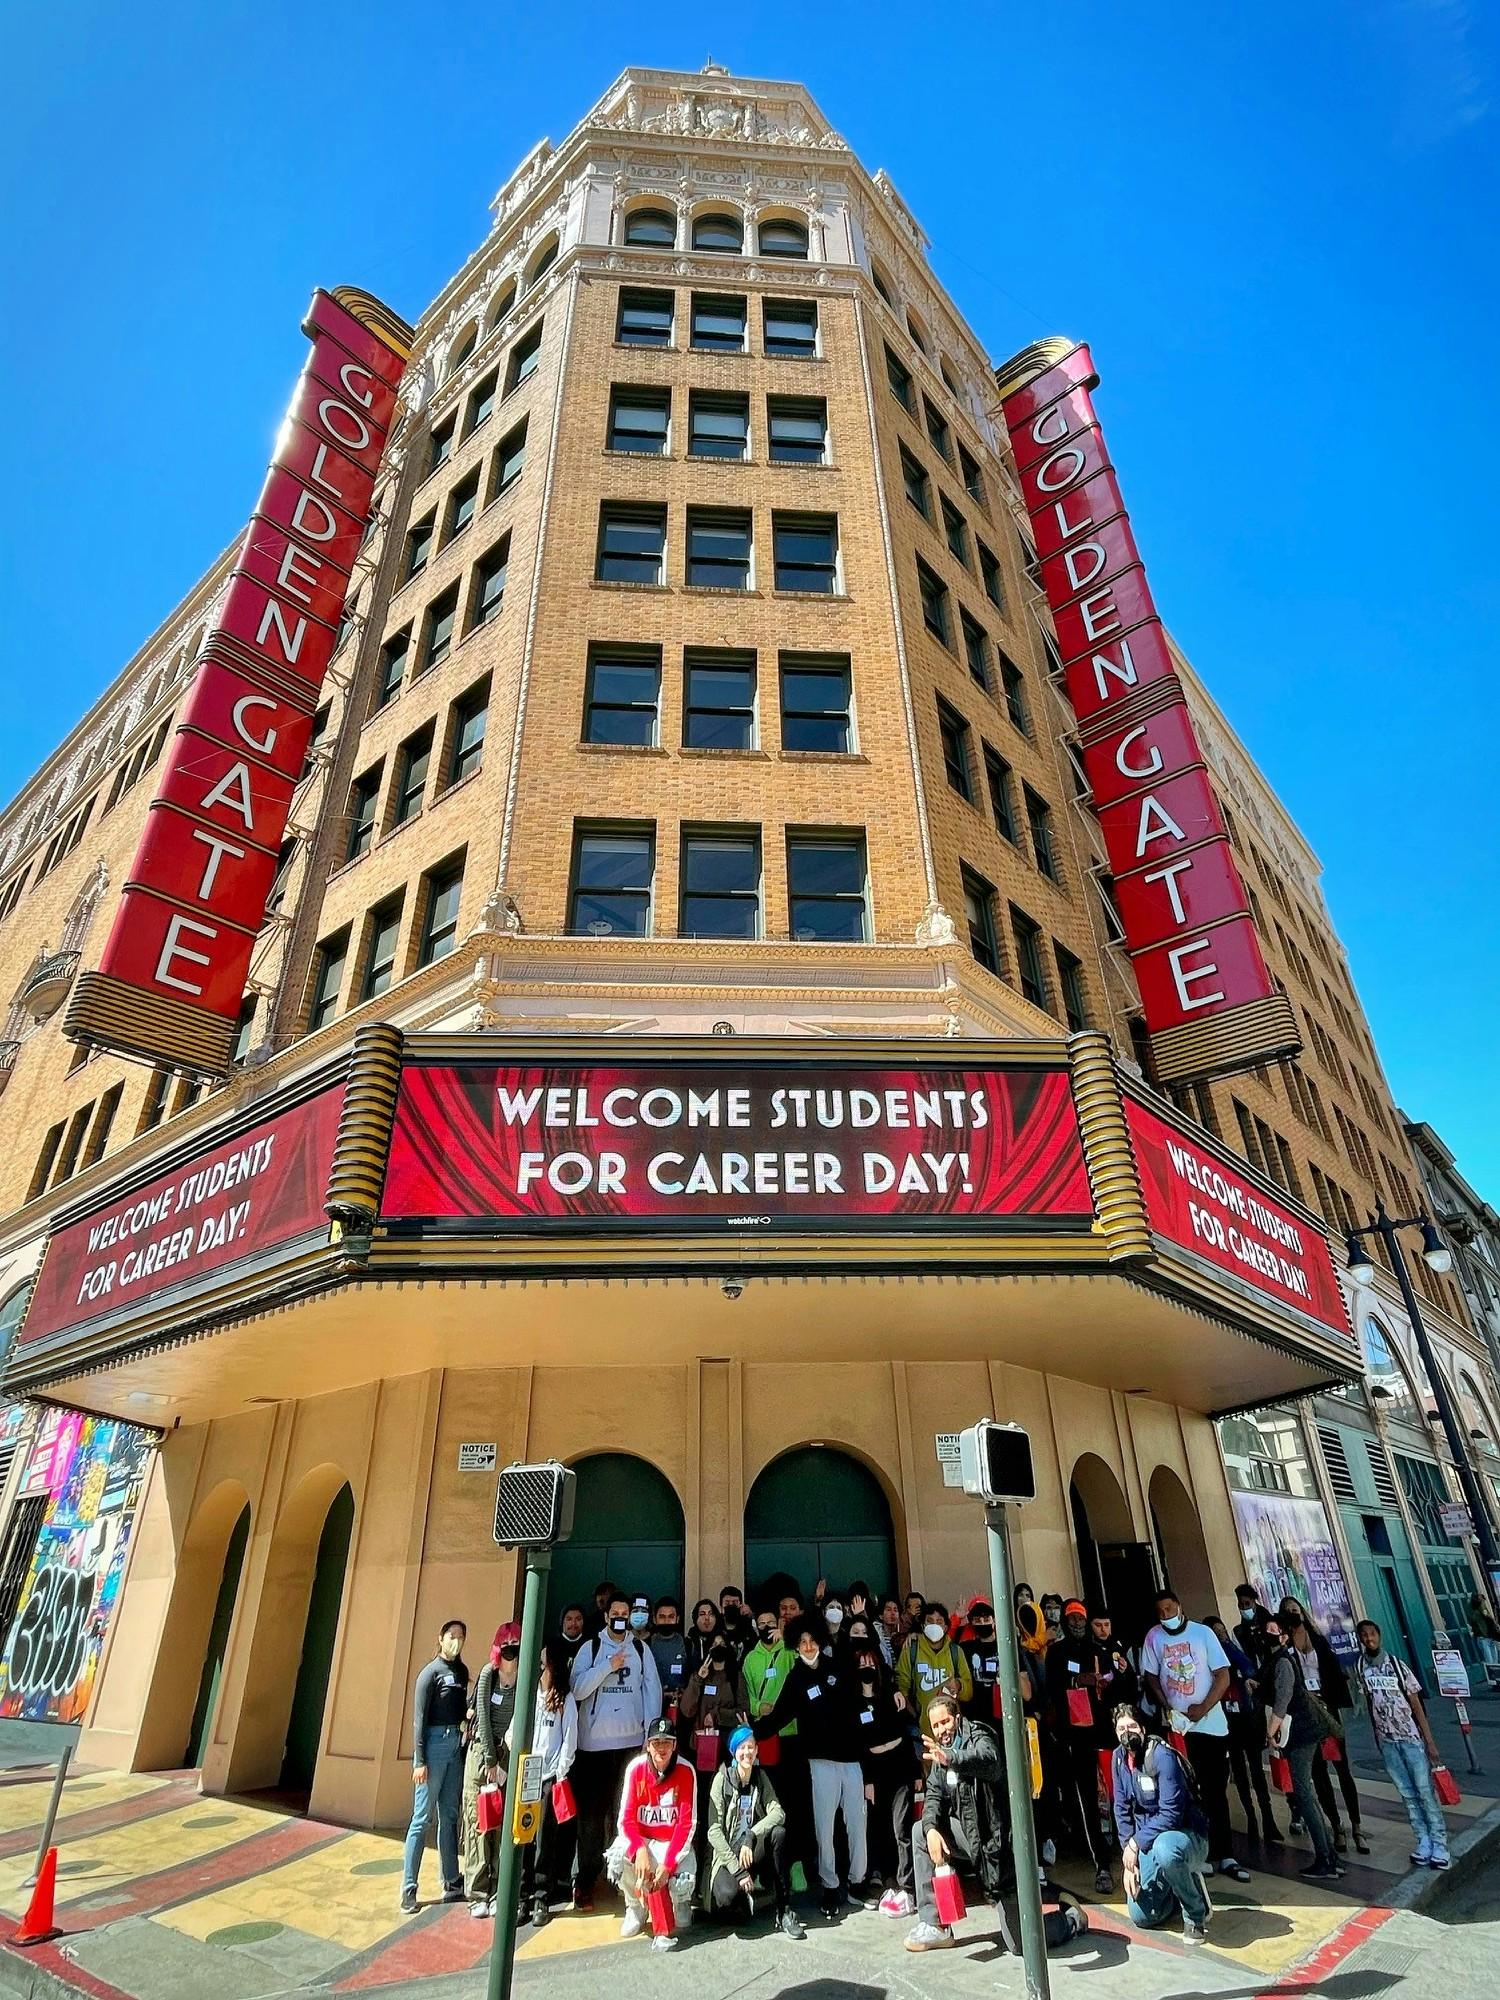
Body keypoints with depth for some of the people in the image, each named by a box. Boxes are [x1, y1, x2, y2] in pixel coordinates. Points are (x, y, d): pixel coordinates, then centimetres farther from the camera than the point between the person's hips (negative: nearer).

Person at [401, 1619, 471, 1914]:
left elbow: (462, 1709, 13)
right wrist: (420, 1760, -12)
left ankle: (452, 1883, 22)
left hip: (456, 1745, 6)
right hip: (435, 1743, -6)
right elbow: (419, 1717, -10)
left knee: (449, 1816, 14)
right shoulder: (431, 1672, -8)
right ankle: (408, 1889, 8)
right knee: (422, 1817, -2)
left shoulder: (462, 1671, 10)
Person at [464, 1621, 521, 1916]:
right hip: (482, 1750, -1)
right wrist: (491, 1761, -7)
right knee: (477, 1821, 1)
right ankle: (478, 1893, 12)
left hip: (510, 1754, 1)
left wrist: (503, 1764, -7)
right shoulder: (488, 1673, -10)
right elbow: (483, 1716, -9)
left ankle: (498, 1892, 13)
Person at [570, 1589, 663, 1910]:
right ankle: (585, 1882, 15)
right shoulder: (590, 1648, 1)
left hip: (632, 1741, 1)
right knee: (591, 1814, 4)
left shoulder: (641, 1648, 5)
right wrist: (608, 1666, -17)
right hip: (594, 1742, -1)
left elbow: (652, 1690, 3)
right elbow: (577, 1689, -8)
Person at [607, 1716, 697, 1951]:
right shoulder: (636, 1768, -13)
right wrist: (640, 1850, -31)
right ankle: (636, 1907, 3)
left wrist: (667, 1864, -25)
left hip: (673, 1841, -1)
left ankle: (680, 1900, 16)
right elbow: (626, 1818, -13)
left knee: (683, 1883, -27)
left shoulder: (685, 1771, -16)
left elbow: (687, 1824, -15)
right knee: (617, 1858, -30)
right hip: (640, 1838, 1)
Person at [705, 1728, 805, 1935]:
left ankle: (784, 1912, -17)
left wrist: (750, 1836, -26)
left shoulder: (760, 1777, 2)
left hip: (753, 1850, 3)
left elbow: (779, 1813, -12)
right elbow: (714, 1831, -13)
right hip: (727, 1853, -3)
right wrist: (738, 1870, -21)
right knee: (728, 1896, -34)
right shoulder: (722, 1778, -10)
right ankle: (744, 1895, 2)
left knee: (779, 1833, -27)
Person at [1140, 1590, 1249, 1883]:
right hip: (1176, 1726, 2)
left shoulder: (1202, 1633, -8)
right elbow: (1151, 1677, 4)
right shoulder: (1154, 1637, -3)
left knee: (1216, 1791, 4)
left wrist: (1202, 1708, -15)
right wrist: (1167, 1709, -9)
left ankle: (1225, 1856, 14)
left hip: (1211, 1723, -1)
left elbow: (1223, 1676, -8)